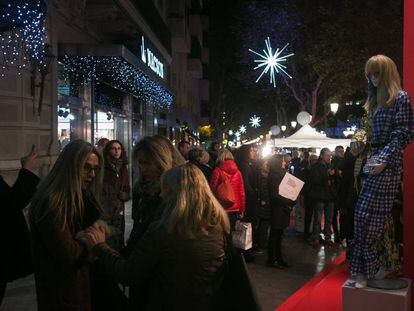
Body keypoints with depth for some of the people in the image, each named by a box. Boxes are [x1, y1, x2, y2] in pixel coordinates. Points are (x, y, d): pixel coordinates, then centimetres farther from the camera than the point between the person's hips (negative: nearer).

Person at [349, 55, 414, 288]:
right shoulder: (376, 100, 20)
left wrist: (383, 160, -19)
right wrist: (372, 158, 11)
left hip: (388, 164, -8)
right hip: (375, 160, 8)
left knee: (370, 216, -10)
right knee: (363, 214, 3)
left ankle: (365, 269, -2)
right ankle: (365, 268, 9)